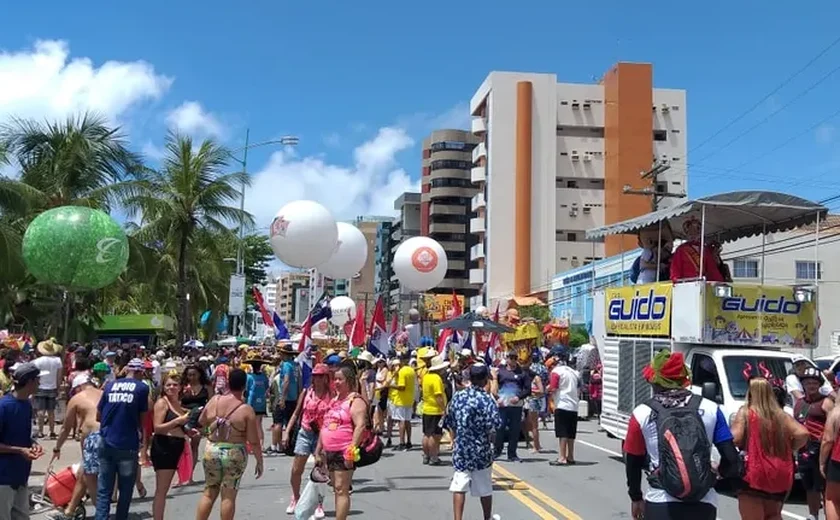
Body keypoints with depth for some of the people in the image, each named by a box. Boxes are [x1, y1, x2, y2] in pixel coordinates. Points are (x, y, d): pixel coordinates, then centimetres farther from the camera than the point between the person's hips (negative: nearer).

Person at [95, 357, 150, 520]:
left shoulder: (110, 385, 8)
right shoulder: (142, 388, -2)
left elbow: (98, 416, 15)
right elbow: (143, 418, 3)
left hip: (106, 444, 3)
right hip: (128, 445, -3)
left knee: (103, 491, 6)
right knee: (125, 491, 9)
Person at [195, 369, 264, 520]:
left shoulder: (214, 400, -4)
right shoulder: (246, 410, -14)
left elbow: (201, 422, 13)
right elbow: (253, 441, -12)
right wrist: (260, 461, 0)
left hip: (212, 451, 4)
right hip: (235, 454, -3)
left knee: (209, 492, 16)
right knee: (229, 495, 5)